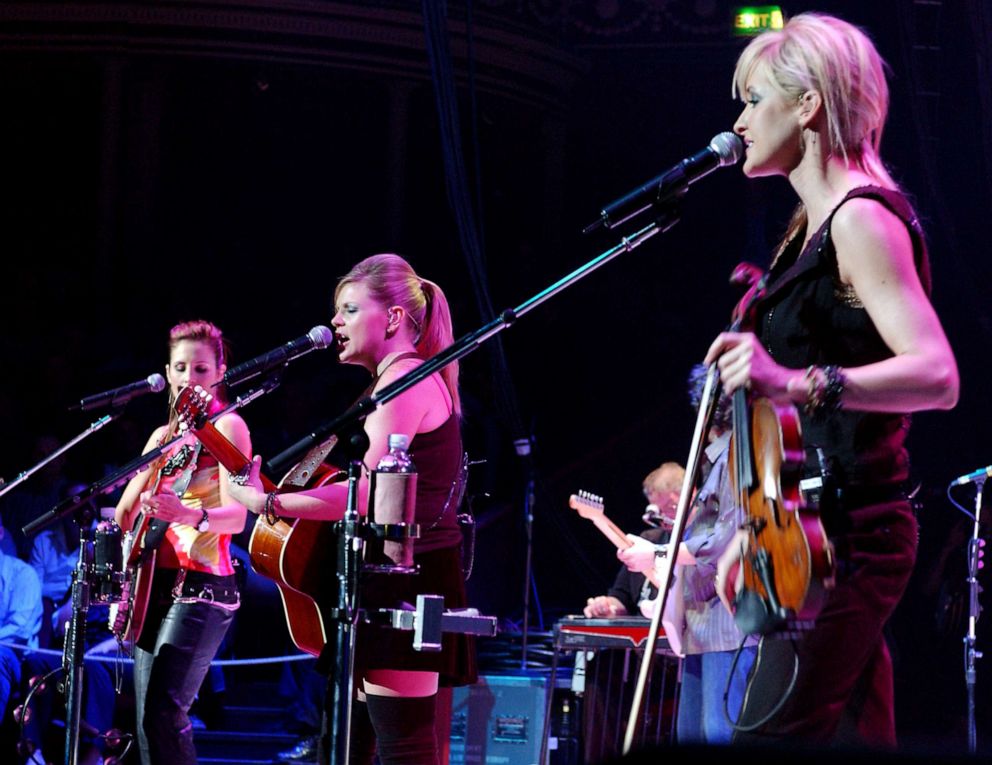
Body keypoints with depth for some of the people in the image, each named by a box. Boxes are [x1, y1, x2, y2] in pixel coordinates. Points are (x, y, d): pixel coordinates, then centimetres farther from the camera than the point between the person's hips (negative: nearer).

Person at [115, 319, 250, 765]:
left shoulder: (227, 426, -4)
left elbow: (237, 515, -19)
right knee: (147, 717, 6)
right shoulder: (165, 435, 17)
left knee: (162, 710, -20)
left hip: (201, 584, -8)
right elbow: (124, 514, 16)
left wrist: (191, 515, -36)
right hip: (155, 582, 8)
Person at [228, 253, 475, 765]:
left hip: (406, 584, -11)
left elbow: (365, 495, -22)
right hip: (389, 577, 11)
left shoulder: (406, 379, -12)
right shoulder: (401, 381, 20)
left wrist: (265, 503, -16)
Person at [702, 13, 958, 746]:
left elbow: (937, 375, -26)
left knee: (768, 739, -15)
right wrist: (752, 530, 19)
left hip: (847, 537, -10)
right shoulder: (813, 225, 16)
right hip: (817, 533, 10)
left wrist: (795, 382, -38)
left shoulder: (862, 218, -13)